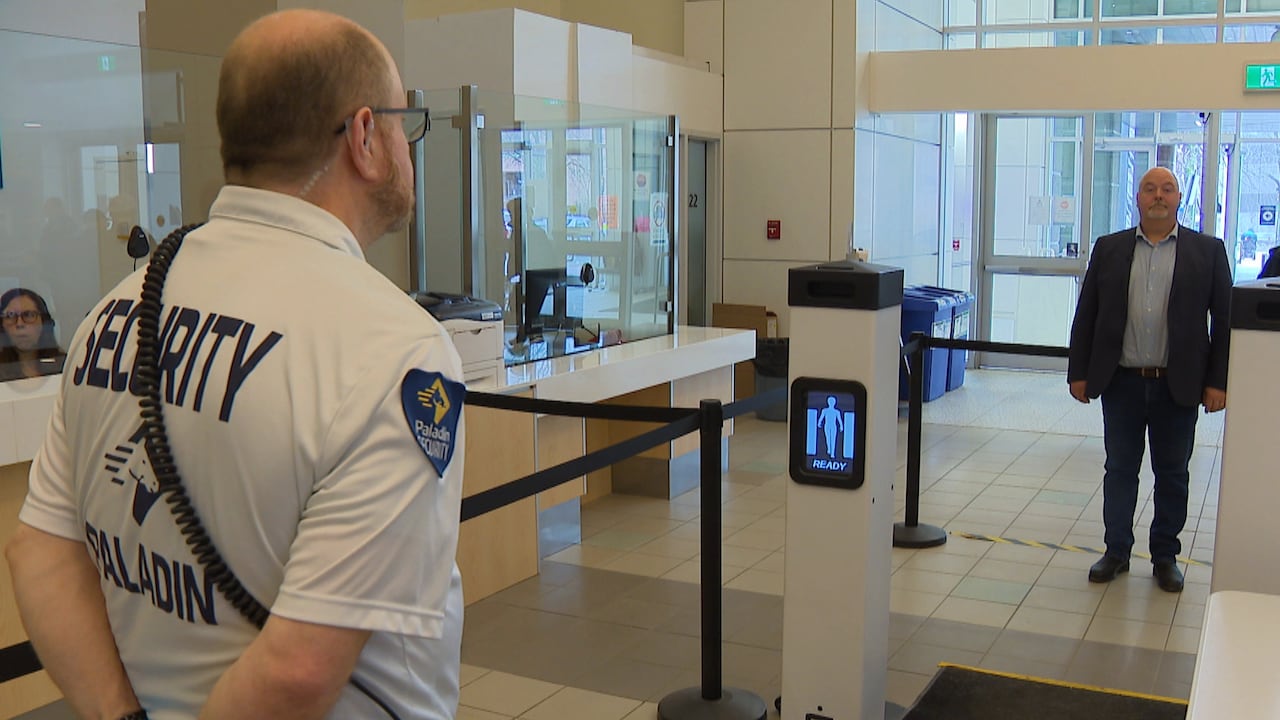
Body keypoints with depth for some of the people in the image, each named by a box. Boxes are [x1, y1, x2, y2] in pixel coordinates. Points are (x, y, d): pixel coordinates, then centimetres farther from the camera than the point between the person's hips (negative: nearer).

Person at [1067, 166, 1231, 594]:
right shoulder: (1109, 249, 5)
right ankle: (1116, 552, 21)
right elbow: (1086, 315, 6)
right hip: (1122, 382, 1)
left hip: (1178, 385, -1)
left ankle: (1166, 556, 23)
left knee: (1172, 475, 10)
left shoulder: (1208, 251, 1)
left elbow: (1225, 319, 1)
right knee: (1119, 470, 9)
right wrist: (1079, 373, 2)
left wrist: (1218, 381, -4)